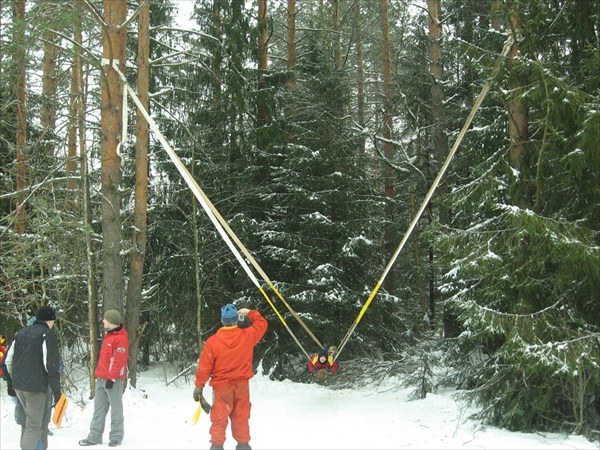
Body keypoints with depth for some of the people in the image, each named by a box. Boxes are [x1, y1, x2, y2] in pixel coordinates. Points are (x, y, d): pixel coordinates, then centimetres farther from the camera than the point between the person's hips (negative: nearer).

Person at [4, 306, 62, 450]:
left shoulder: (21, 332, 14)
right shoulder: (48, 335, -9)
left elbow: (9, 360, 15)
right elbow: (51, 365, -15)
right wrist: (56, 389, -11)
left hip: (18, 385, 7)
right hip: (36, 386, -7)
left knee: (37, 418, 21)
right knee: (34, 425, -2)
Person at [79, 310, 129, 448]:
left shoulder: (121, 338, -14)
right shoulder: (109, 335, 16)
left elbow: (119, 361, -19)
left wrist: (112, 378, -21)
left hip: (113, 380, -9)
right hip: (102, 378, 9)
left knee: (116, 409, 1)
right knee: (99, 409, 10)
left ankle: (116, 437, 8)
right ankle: (95, 436, 14)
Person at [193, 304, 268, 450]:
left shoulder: (212, 341, -15)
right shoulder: (247, 336, -10)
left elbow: (204, 367, -10)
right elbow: (262, 324, 9)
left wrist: (199, 386, -1)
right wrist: (250, 312, 17)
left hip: (221, 385, -2)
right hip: (242, 384, 2)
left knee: (219, 419, 8)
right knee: (241, 417, 14)